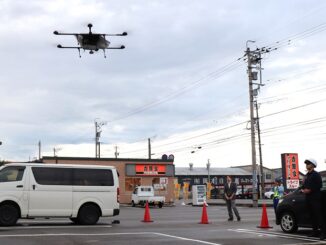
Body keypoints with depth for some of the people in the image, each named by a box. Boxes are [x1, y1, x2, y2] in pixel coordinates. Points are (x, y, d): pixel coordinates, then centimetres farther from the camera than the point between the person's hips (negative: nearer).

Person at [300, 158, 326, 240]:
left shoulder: (316, 175, -6)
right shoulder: (307, 175, 20)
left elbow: (319, 185, -14)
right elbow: (304, 185, 25)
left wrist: (310, 190, -17)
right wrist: (303, 189, 4)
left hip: (315, 197, -8)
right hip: (308, 198, 8)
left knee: (318, 215, -11)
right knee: (312, 215, 9)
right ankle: (315, 231, 14)